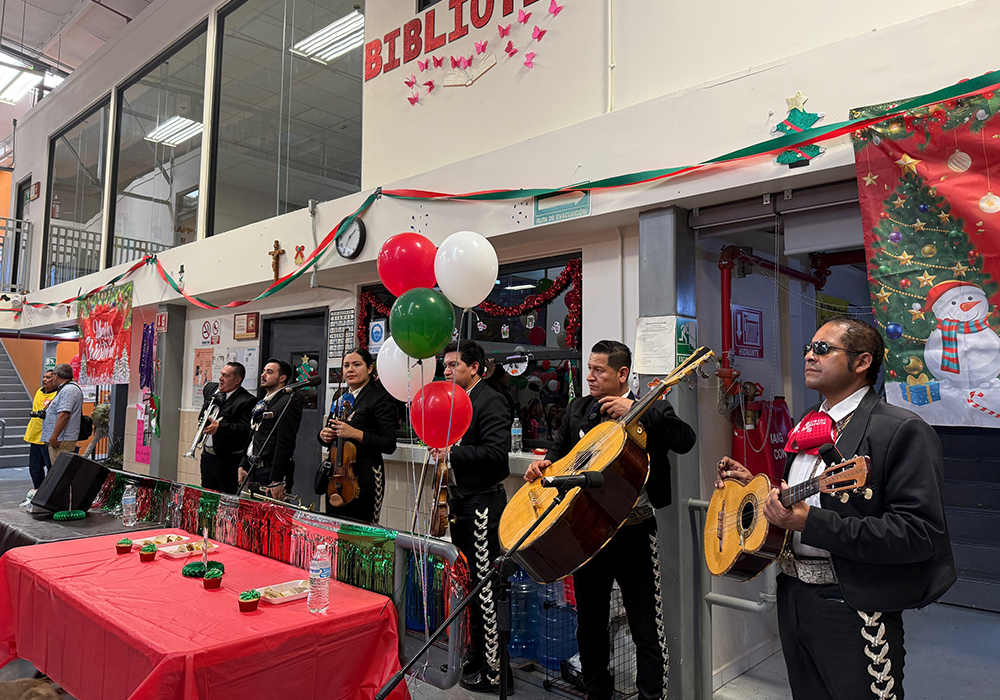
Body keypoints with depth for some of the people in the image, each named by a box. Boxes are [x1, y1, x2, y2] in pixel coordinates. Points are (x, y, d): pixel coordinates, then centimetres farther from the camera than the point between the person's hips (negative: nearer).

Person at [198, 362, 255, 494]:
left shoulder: (247, 401, -16)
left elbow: (246, 429, -24)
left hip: (228, 459, -7)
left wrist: (219, 427, -32)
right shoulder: (211, 388, 8)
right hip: (207, 454, 8)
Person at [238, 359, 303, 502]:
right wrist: (243, 466, 13)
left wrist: (276, 481, -21)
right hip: (253, 473, 9)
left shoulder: (289, 403, -12)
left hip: (271, 474, -9)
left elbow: (285, 444, -18)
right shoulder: (261, 403, 18)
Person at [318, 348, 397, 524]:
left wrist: (355, 433, -22)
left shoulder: (380, 397, -7)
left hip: (363, 477, -7)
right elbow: (331, 430, 24)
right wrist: (324, 435, 1)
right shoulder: (341, 397, 15)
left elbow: (389, 445, -13)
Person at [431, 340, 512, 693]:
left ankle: (494, 670, 9)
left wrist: (451, 453, -20)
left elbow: (496, 452, -23)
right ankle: (475, 654, 31)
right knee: (470, 584, 18)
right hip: (459, 502, 9)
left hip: (483, 504, -9)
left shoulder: (491, 401, -13)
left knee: (486, 587, -2)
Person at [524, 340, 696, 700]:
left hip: (634, 533, -4)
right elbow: (560, 450, 17)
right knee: (589, 625, 19)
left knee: (647, 630, 2)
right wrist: (544, 464, -4)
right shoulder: (578, 409, 8)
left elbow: (685, 440, -21)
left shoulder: (650, 409, -5)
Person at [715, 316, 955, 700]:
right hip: (793, 595, 7)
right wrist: (751, 482, 5)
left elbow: (919, 533, -23)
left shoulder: (903, 430, -14)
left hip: (852, 606, -7)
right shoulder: (806, 428, 11)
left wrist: (812, 522, -27)